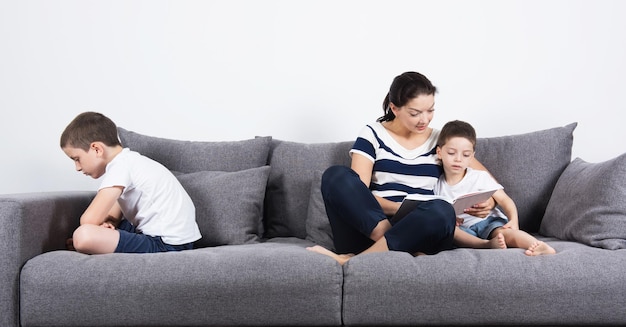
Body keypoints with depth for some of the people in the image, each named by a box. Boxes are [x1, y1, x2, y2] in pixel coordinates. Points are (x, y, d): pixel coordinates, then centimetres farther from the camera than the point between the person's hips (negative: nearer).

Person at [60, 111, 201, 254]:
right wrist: (108, 222, -6)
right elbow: (114, 214, 16)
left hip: (167, 245, -11)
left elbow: (88, 220, -20)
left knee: (83, 236, -29)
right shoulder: (129, 161, 17)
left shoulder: (120, 167, -14)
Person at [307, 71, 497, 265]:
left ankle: (351, 260, -33)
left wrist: (489, 202, -5)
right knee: (336, 175, -27)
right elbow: (357, 192, -2)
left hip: (417, 232, 1)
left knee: (442, 210, -33)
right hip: (368, 228, -1)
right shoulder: (373, 135, 9)